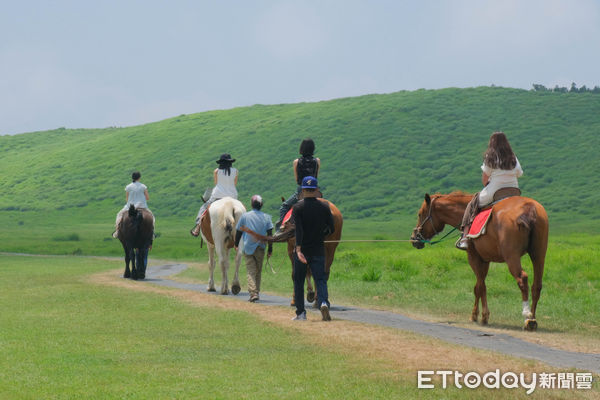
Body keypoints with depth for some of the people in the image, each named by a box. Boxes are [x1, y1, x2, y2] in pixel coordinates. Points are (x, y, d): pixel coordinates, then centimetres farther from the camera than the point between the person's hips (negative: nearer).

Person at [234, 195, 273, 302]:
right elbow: (270, 234, -2)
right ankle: (256, 292, 20)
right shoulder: (266, 217, 1)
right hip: (260, 248, 1)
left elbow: (238, 232, 4)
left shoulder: (244, 216, -1)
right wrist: (270, 249, 3)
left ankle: (253, 293, -17)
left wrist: (236, 245, 18)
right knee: (258, 272, 15)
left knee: (251, 272, -2)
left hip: (248, 248, -1)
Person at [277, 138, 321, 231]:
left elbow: (296, 179, 7)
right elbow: (316, 176, 11)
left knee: (284, 207, 15)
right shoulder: (317, 161, -1)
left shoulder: (297, 162, -4)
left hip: (300, 191, -1)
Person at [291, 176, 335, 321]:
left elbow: (298, 230, -19)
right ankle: (324, 302, -27)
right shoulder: (325, 207, 2)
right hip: (319, 249, 1)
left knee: (298, 281, 11)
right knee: (321, 279, 1)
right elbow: (331, 229, 5)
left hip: (302, 250, -1)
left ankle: (300, 313, 14)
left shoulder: (298, 207, -6)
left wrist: (298, 249, -27)